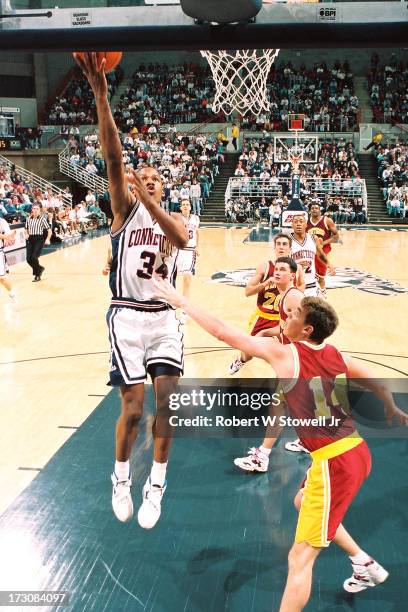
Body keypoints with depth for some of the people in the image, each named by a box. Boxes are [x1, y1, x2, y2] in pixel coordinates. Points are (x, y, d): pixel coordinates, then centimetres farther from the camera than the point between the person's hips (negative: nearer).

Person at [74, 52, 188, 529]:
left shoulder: (172, 218, 10)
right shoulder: (125, 209, 3)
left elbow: (181, 240, -16)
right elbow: (113, 157, -13)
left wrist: (148, 200, -28)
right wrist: (101, 94, -24)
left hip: (164, 317, 3)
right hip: (127, 316, -3)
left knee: (167, 400, -3)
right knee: (132, 408, -4)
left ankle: (155, 485, 16)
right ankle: (121, 478, 23)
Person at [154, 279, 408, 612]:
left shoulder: (283, 354, -13)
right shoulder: (337, 355, 6)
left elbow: (222, 331, -10)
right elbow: (381, 387, 17)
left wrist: (181, 302, 0)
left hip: (334, 462, -9)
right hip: (356, 450, 9)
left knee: (300, 558, -1)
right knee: (303, 502, 34)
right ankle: (366, 565, 48)